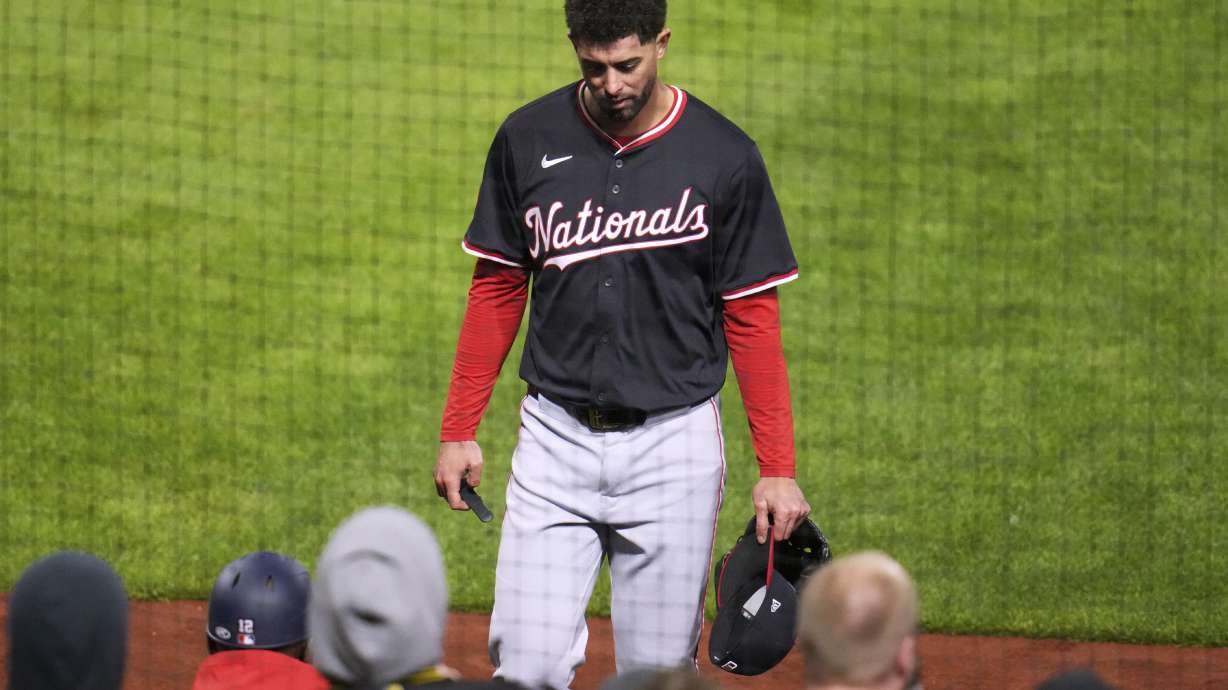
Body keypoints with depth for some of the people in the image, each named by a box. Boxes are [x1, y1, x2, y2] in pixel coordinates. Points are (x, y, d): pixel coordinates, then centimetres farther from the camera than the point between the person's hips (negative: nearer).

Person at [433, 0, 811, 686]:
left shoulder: (724, 156, -5)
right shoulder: (529, 140, 1)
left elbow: (753, 318, -2)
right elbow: (498, 289, 10)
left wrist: (778, 468, -7)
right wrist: (459, 430, 6)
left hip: (673, 444, -1)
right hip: (555, 437, 1)